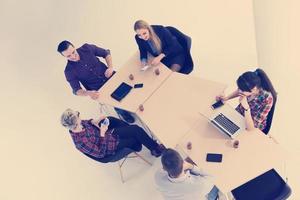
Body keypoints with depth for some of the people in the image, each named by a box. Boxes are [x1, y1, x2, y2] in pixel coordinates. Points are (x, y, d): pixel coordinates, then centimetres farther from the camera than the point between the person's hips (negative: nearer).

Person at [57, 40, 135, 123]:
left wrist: (110, 67, -13)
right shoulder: (69, 71, -12)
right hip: (100, 91, -2)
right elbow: (76, 90, -9)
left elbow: (106, 53, 4)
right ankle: (124, 113, 15)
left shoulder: (87, 48, -7)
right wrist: (89, 93, -31)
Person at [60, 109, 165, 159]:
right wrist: (102, 134, -26)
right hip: (111, 145, -8)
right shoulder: (81, 142, -38)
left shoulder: (76, 126, -17)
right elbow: (100, 153, -26)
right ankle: (156, 149, 16)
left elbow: (86, 123, 8)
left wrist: (95, 121, -11)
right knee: (137, 130, -11)